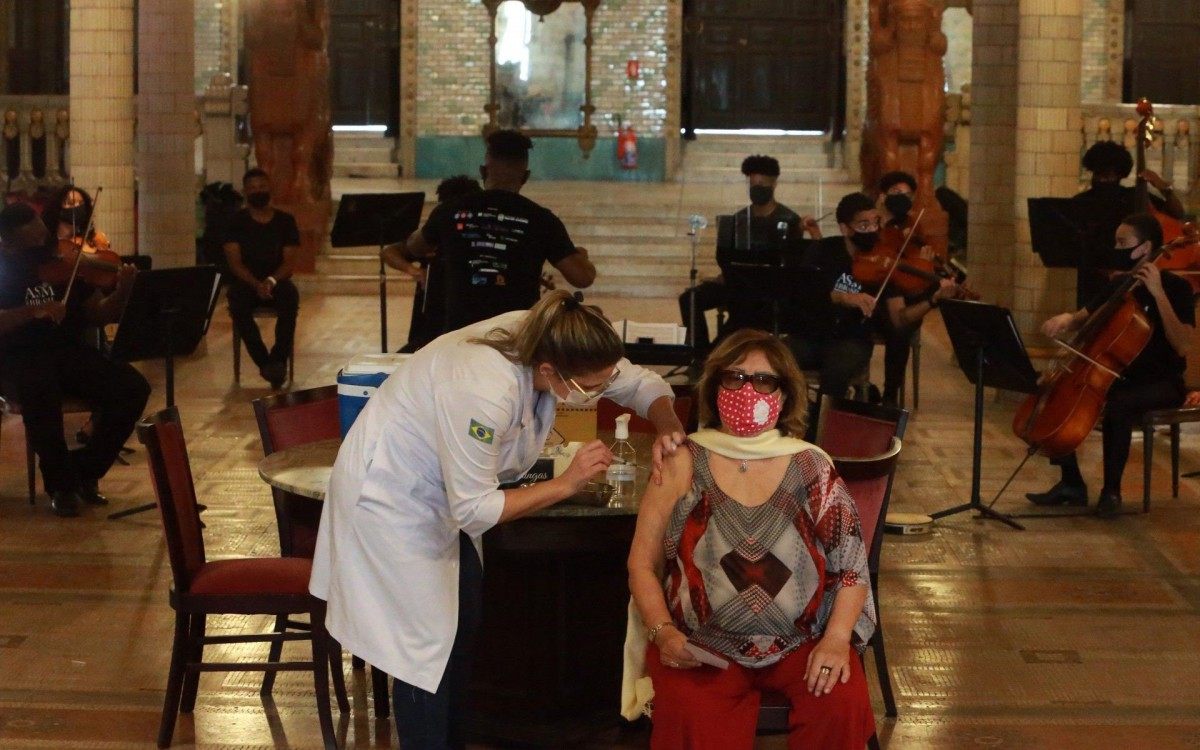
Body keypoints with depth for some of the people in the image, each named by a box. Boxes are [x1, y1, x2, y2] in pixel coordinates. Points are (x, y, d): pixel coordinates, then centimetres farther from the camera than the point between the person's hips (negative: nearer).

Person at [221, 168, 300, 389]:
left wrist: (271, 281, -21)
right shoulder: (236, 222, 4)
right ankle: (264, 362, -31)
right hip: (245, 282, 0)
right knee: (238, 304, -35)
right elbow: (234, 262, -4)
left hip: (277, 281, 0)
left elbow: (289, 261, -1)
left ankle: (278, 359, -27)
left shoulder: (285, 221, 6)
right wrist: (256, 284, -22)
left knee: (291, 298, -35)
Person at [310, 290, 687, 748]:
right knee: (428, 642, -4)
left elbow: (643, 383, -3)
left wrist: (668, 428, -23)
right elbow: (475, 510, -29)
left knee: (463, 625, 13)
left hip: (439, 492, 8)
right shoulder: (485, 391, -39)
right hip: (388, 495, -8)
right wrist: (566, 484, -26)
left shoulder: (555, 343, -18)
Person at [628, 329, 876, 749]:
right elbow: (643, 564, 4)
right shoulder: (683, 466, 2)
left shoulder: (812, 469, 4)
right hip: (702, 644, -2)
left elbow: (852, 565, 5)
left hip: (801, 642, 2)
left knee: (843, 705, -26)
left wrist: (836, 638, -10)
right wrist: (663, 632, -12)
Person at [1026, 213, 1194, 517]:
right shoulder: (1120, 284, 7)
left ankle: (1111, 491, -18)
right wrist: (1065, 319, -9)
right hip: (1120, 375, 7)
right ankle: (1072, 484, 0)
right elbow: (1082, 318, 16)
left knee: (1117, 407, -36)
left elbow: (1183, 347, -24)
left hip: (1162, 383, -7)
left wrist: (1158, 293, -29)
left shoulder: (1176, 287, -12)